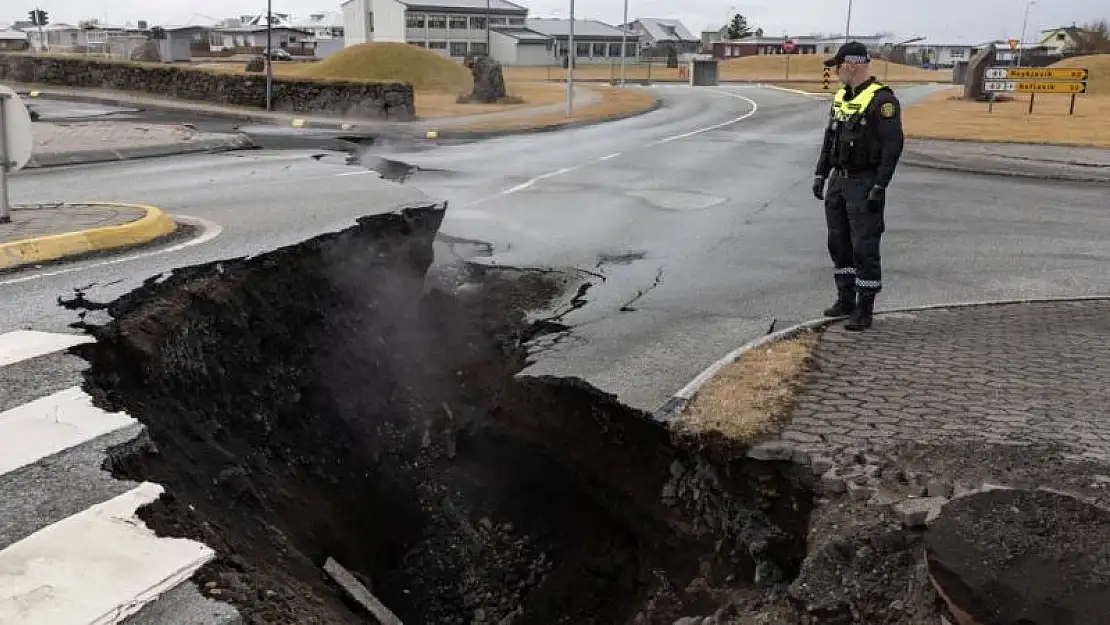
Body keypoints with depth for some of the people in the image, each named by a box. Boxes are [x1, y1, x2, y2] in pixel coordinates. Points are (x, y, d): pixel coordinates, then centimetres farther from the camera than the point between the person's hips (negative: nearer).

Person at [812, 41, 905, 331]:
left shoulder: (881, 99, -15)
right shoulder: (841, 96, 12)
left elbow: (894, 144, -18)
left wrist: (879, 187, -21)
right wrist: (820, 174, 14)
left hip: (864, 184, -8)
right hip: (839, 181, 9)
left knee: (864, 247, -5)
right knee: (838, 243, 13)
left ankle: (864, 310, 2)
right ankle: (845, 299, 25)